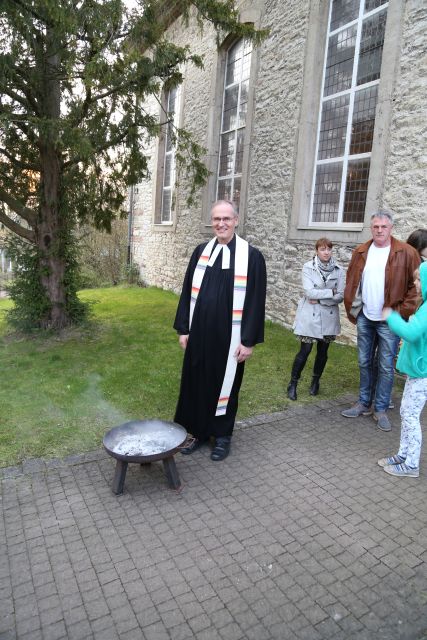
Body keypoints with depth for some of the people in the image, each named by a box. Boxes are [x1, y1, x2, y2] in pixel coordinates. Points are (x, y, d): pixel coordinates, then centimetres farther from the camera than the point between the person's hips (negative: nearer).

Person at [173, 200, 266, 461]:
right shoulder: (201, 252, 5)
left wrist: (249, 340, -11)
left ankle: (222, 436, 30)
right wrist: (184, 328, 5)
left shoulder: (251, 255, -8)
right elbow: (188, 292, 8)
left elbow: (256, 301, -9)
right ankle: (200, 432, 33)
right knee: (196, 382, 13)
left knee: (224, 384, 10)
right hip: (199, 333, 4)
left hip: (229, 336, -4)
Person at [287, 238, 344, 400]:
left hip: (328, 317, 3)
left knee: (323, 352, 13)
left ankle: (315, 381, 33)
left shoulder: (338, 270, -1)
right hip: (309, 316, -3)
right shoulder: (308, 267, -8)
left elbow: (341, 296, -6)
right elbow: (309, 292, -18)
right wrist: (331, 292, -14)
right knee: (304, 351, -3)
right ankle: (293, 383, 14)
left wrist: (319, 300, -14)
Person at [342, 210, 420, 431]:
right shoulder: (360, 252, 5)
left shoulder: (406, 253, -8)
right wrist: (351, 309, 5)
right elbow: (351, 282, 10)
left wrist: (403, 312, -12)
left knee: (386, 367, 3)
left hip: (389, 320, -4)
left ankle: (381, 409, 16)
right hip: (364, 318, 4)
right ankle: (363, 403, 26)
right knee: (364, 363, 13)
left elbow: (416, 285, -7)